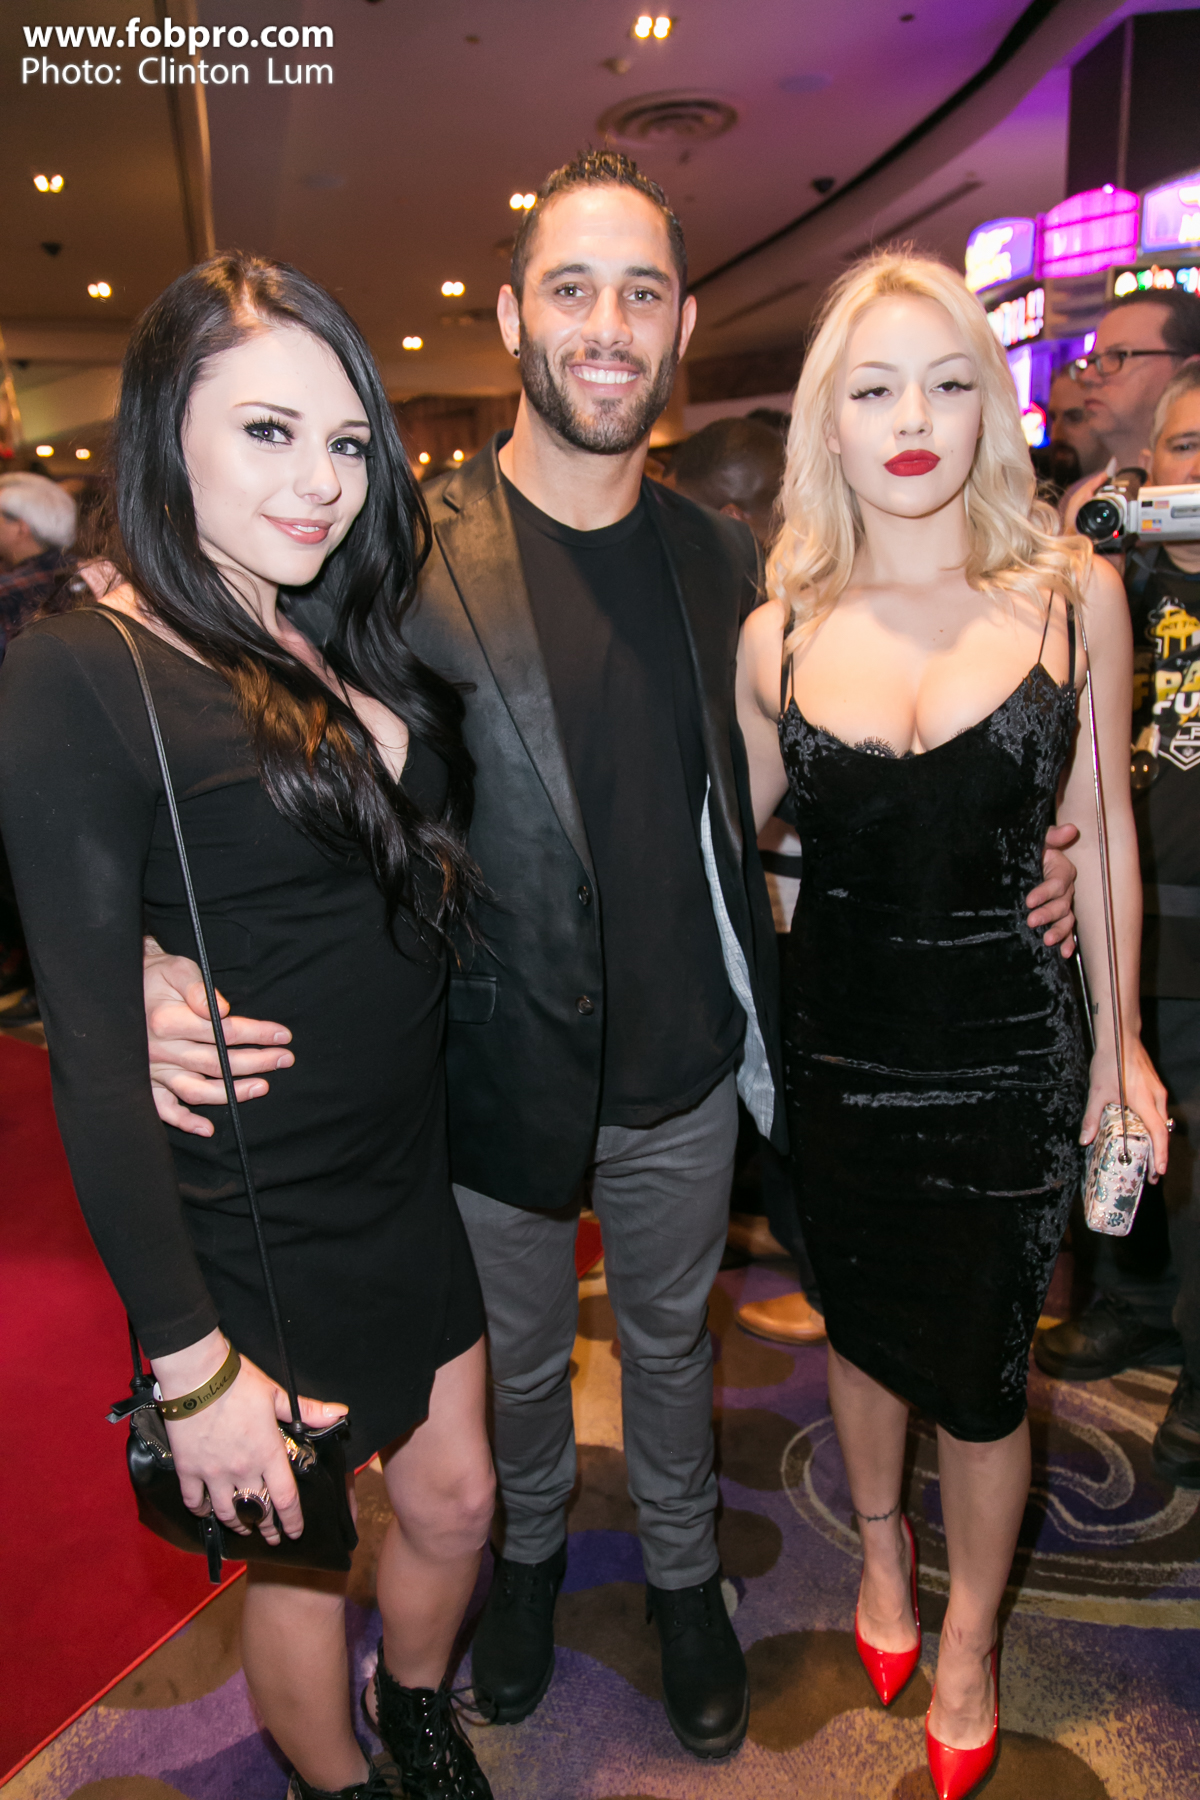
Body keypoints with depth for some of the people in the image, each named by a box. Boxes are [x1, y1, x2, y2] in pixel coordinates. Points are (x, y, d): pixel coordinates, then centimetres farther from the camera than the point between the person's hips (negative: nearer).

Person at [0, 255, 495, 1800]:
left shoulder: (343, 648, 4)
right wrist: (192, 1364, -17)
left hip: (414, 1179, 7)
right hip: (253, 1218, -6)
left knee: (453, 1500, 24)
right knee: (300, 1562, 18)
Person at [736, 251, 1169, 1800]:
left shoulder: (1072, 594, -6)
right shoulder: (778, 635, -5)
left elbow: (1100, 826, 2)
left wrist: (1119, 1035, 5)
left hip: (1006, 1054, -1)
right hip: (839, 1048, 2)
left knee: (981, 1370, 12)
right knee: (863, 1324, 21)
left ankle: (971, 1639, 43)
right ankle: (882, 1546, 53)